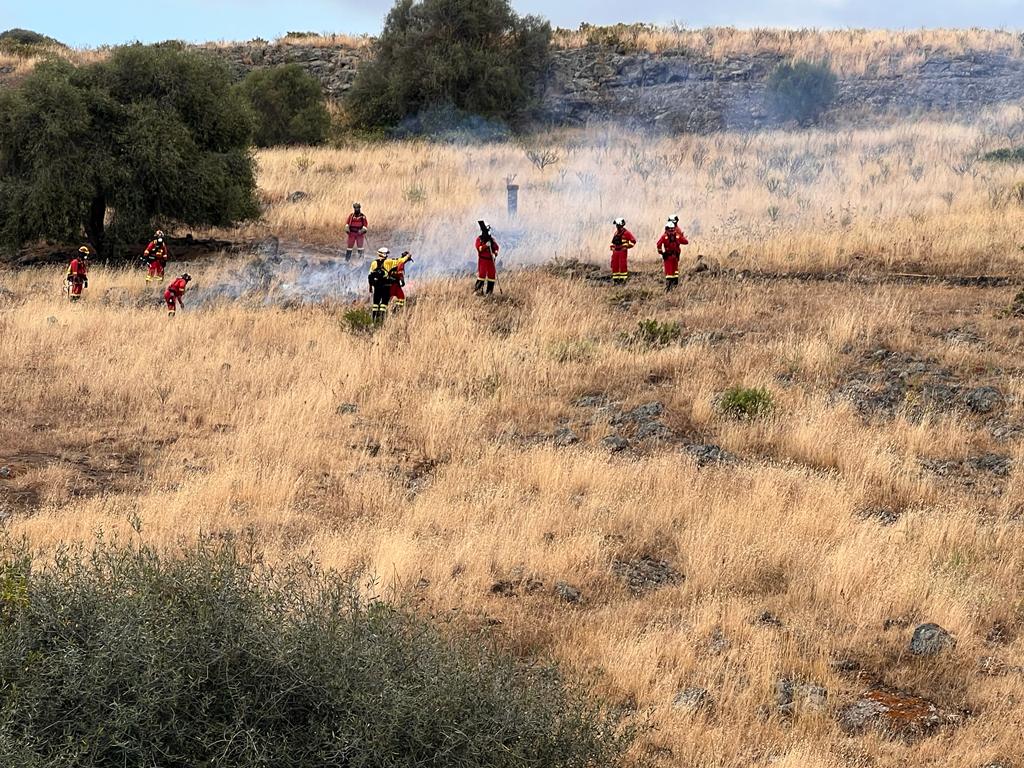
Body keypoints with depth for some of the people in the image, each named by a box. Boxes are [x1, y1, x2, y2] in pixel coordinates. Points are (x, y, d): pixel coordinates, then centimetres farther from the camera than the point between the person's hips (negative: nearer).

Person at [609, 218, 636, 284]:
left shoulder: (626, 233, -8)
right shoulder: (616, 233, 15)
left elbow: (633, 241, -8)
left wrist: (628, 246, -11)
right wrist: (612, 247, 19)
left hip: (623, 251, -7)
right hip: (615, 251, 7)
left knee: (623, 266, -7)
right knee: (614, 265, 5)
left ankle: (623, 279, -1)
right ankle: (615, 279, 13)